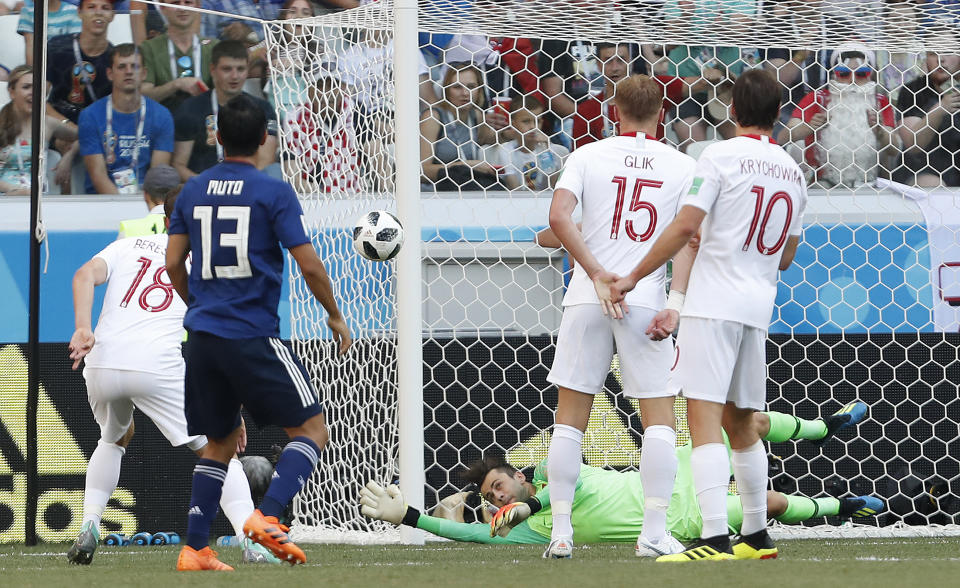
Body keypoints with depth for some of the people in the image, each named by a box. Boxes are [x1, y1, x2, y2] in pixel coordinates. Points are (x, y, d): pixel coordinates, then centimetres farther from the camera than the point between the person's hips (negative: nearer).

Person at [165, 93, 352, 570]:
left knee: (220, 441, 18)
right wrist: (334, 315, 6)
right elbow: (308, 264, -9)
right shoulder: (273, 192, -7)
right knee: (311, 429, 3)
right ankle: (267, 517, -17)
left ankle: (194, 548, 10)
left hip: (203, 335, 6)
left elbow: (173, 262, 10)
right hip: (254, 337, -6)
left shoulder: (193, 191, 7)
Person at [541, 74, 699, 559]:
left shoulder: (587, 156, 4)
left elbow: (559, 217, -10)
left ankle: (560, 532, 5)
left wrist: (597, 273, -11)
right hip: (648, 299, -1)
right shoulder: (681, 167, 5)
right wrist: (675, 303, -9)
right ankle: (654, 531, -3)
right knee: (659, 420, 5)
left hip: (586, 300, 1)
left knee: (570, 419, 8)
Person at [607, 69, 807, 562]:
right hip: (759, 304, 7)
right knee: (740, 423, 19)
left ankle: (715, 539, -24)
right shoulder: (792, 171, 14)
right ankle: (756, 536, 25)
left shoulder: (720, 156, -6)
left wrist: (634, 277, -7)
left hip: (714, 301, -7)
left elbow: (684, 227, -14)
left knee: (704, 418, -13)